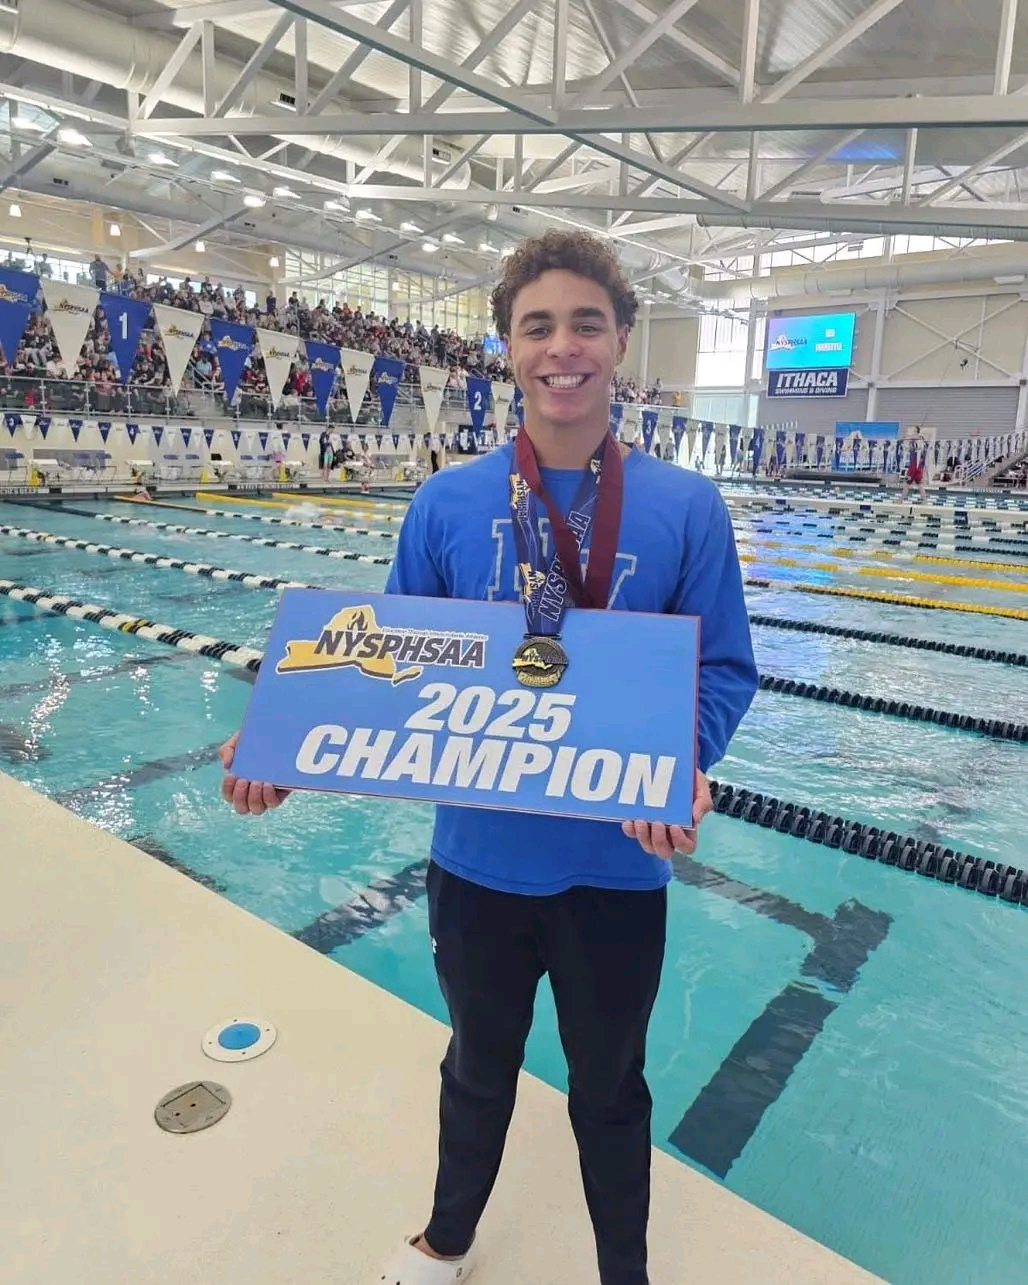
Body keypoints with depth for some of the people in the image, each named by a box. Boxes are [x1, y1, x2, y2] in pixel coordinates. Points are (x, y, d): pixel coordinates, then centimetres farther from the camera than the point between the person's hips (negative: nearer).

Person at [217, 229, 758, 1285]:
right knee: (478, 1068, 27)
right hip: (479, 854, 2)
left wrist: (685, 761, -26)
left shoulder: (686, 508, -9)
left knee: (610, 1089, 23)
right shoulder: (446, 503, -6)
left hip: (617, 865, -1)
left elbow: (722, 670, -6)